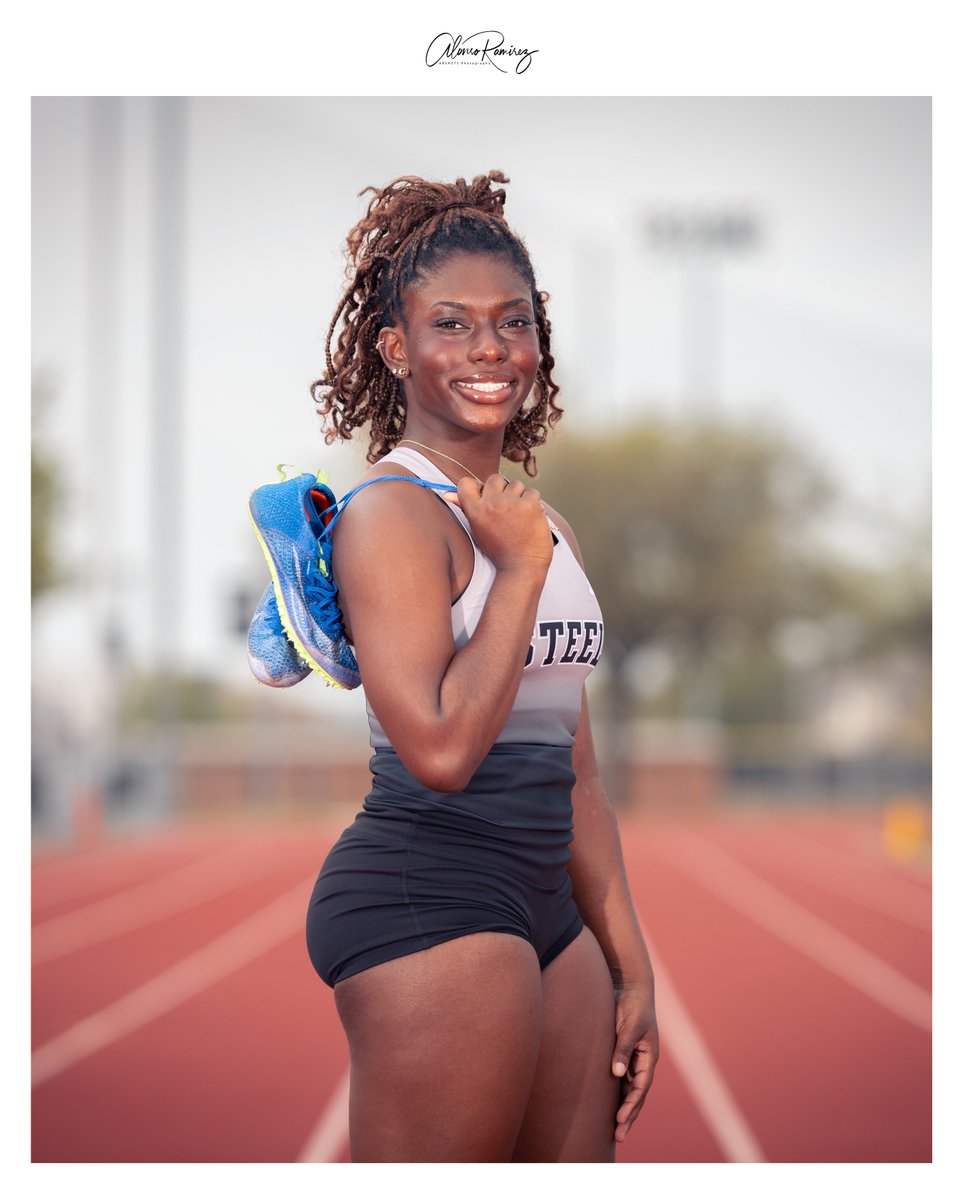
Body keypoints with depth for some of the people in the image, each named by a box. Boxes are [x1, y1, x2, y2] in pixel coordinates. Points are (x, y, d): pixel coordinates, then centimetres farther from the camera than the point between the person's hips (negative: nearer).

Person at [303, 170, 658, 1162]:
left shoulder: (536, 523, 18)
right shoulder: (392, 512, -9)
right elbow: (440, 748, -21)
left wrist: (631, 967, 20)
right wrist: (522, 568, -11)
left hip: (542, 907, 9)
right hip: (428, 894, -8)